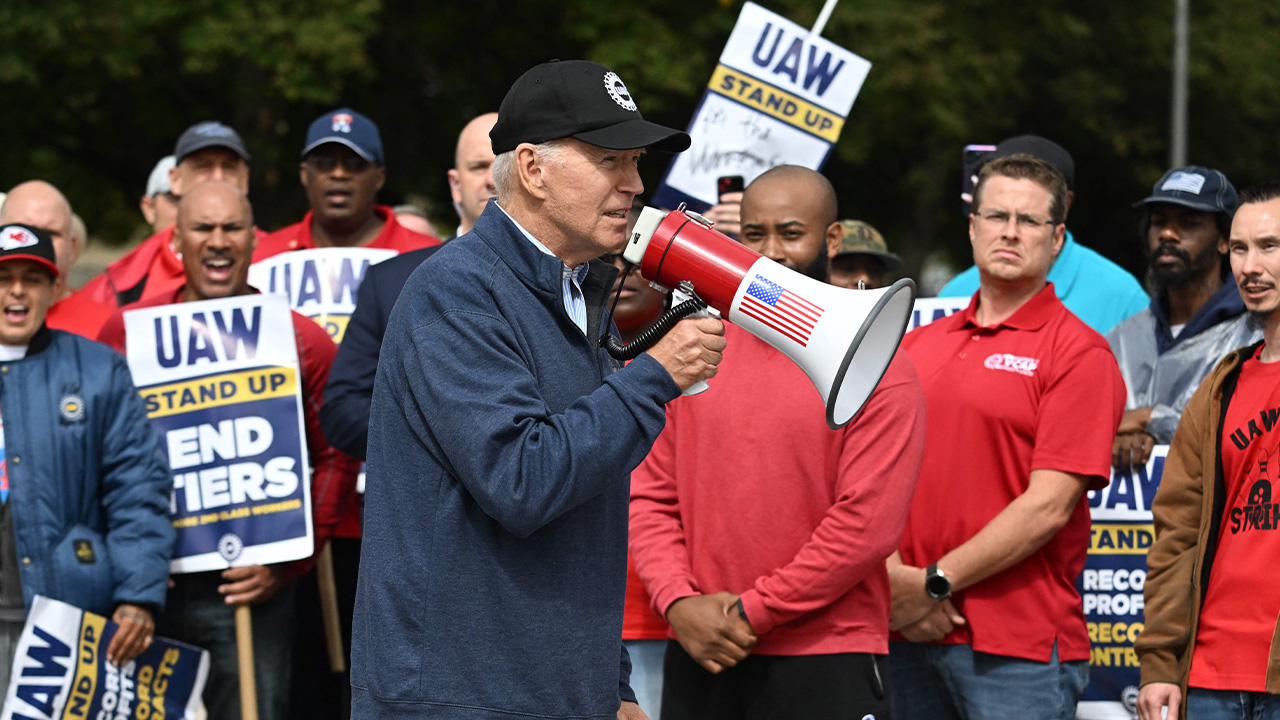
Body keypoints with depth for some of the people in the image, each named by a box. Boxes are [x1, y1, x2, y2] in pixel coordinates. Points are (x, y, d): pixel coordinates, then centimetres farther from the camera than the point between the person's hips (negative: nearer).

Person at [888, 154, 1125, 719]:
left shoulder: (1079, 352, -3)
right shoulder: (918, 345, 14)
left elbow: (1048, 505, -11)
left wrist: (936, 583, -12)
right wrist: (895, 578, -8)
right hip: (910, 632, 5)